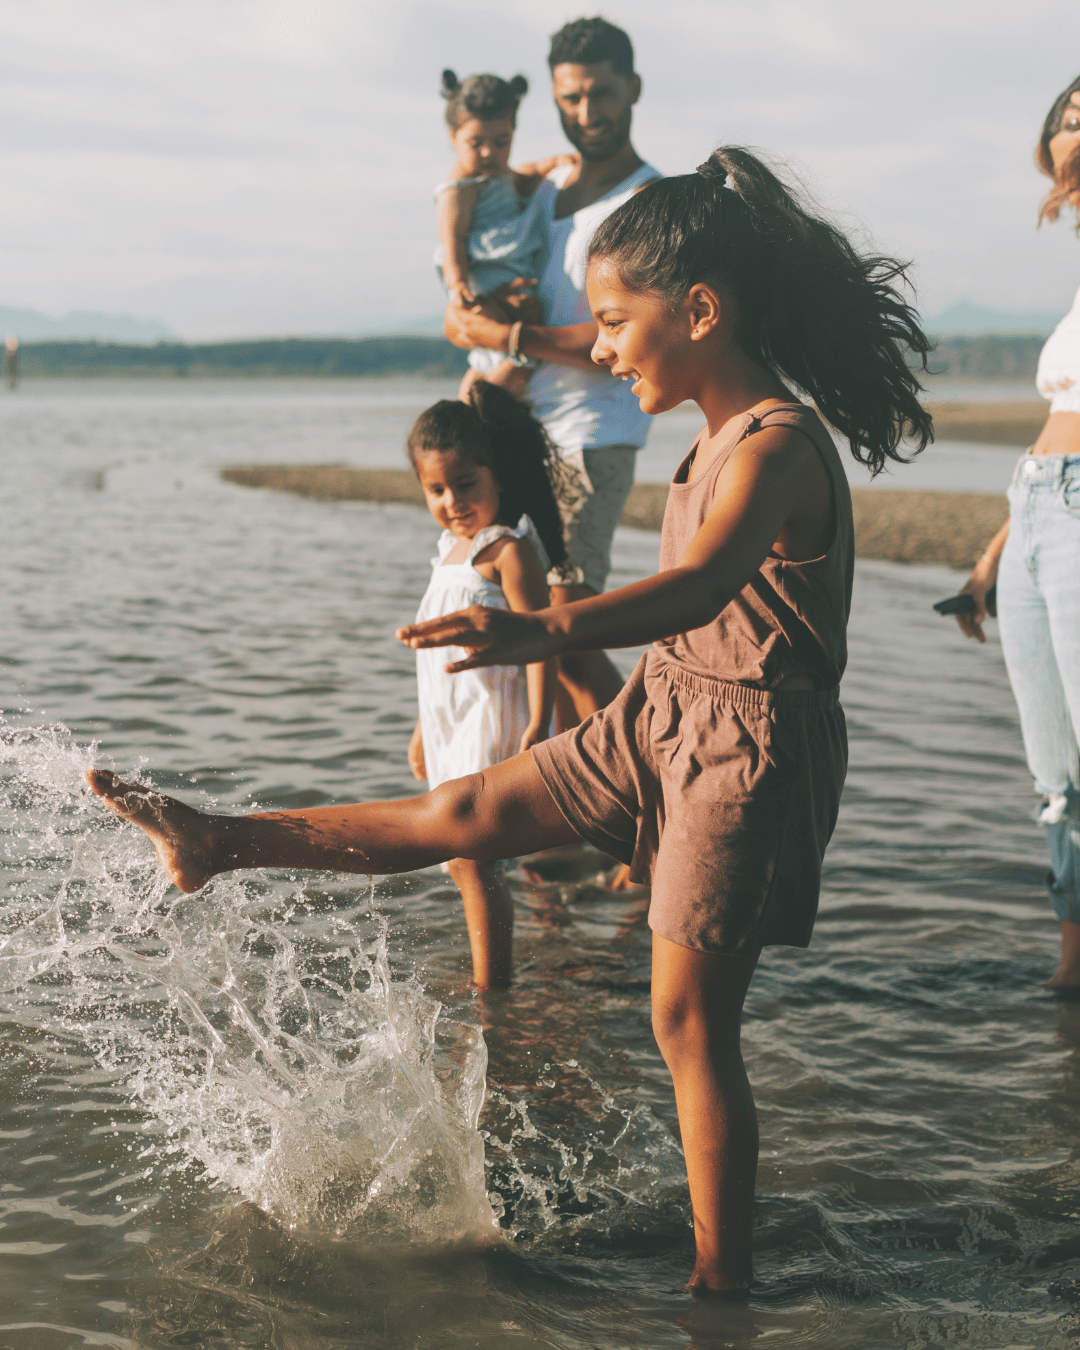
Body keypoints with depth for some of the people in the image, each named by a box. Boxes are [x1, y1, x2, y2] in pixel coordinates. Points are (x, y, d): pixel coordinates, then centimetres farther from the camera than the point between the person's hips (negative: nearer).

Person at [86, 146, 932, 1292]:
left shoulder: (778, 446, -24)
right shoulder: (720, 434, 7)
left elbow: (700, 584, -43)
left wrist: (543, 631, -58)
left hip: (749, 753, -8)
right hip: (662, 718, 8)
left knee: (688, 1019, -1)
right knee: (464, 813, 12)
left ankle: (722, 1276, 12)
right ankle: (218, 844, 19)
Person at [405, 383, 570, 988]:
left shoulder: (510, 549, -15)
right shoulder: (452, 549, 14)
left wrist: (537, 727, -27)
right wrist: (424, 727, 25)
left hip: (495, 721, -9)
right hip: (453, 722, 10)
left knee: (473, 857, -10)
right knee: (462, 858, 14)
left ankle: (490, 989, -3)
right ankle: (491, 979, 24)